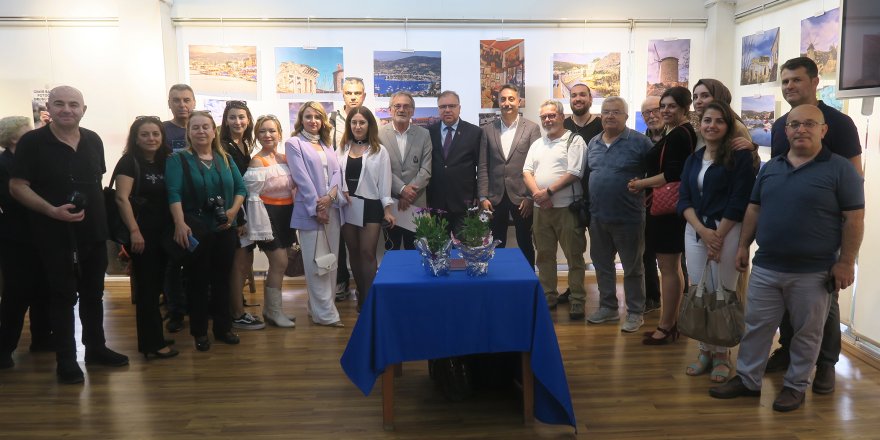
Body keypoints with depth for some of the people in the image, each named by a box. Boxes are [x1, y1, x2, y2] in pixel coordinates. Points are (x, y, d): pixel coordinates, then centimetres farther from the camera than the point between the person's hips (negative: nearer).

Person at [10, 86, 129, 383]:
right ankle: (66, 360, 15)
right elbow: (17, 186, -11)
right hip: (55, 235, -5)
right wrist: (52, 210, -23)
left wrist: (99, 212, 11)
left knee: (93, 293, 14)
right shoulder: (32, 142, -9)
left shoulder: (93, 140, 5)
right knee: (62, 297, 4)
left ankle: (96, 348, 28)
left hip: (94, 232, 5)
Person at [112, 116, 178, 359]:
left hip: (163, 232, 7)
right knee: (147, 287, -3)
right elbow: (122, 198, -16)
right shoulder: (129, 161, -7)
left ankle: (152, 337, 23)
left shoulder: (164, 162, 12)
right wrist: (134, 231, -21)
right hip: (142, 232, -7)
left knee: (156, 285, 12)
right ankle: (153, 343, 4)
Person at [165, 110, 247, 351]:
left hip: (225, 230, 4)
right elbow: (174, 194, -14)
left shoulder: (225, 159, 11)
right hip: (195, 231, -4)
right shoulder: (178, 159, -3)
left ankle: (223, 327, 23)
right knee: (198, 281, 4)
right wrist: (180, 224, -25)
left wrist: (234, 210, -8)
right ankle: (199, 332, 16)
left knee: (222, 279, 12)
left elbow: (240, 187, 10)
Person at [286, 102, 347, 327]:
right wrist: (316, 208, -14)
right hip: (310, 211, -6)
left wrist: (330, 196, -12)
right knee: (316, 264, -4)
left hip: (332, 208, 6)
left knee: (330, 261, 8)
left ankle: (319, 306, 19)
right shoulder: (294, 143, 0)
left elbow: (337, 172, 7)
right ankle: (325, 313, 1)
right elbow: (302, 178, -9)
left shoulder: (327, 145, 18)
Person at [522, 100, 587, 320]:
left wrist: (548, 191, -14)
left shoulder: (574, 141, -4)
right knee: (544, 255, 12)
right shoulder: (537, 144, 16)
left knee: (574, 256, 0)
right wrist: (538, 194, -9)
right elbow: (527, 172, 8)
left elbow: (574, 173, -13)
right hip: (541, 208, 6)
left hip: (567, 207, -6)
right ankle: (548, 296, 23)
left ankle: (577, 300, 8)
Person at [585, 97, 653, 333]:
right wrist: (588, 207, 13)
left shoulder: (639, 142, -9)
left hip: (628, 218, -6)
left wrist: (643, 191, -10)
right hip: (598, 217, 6)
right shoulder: (593, 143, 10)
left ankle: (635, 313, 17)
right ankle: (608, 307, 29)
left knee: (632, 268, 6)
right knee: (602, 265, 15)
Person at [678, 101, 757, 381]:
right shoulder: (693, 159, 12)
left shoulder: (740, 157, -4)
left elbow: (739, 202, -10)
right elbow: (684, 200, 5)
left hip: (727, 232, -5)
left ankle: (722, 355, 13)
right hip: (695, 231, 5)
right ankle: (705, 351, 18)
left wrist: (717, 235, -13)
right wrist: (702, 230, -10)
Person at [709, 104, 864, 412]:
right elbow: (754, 209, 13)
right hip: (765, 268, 4)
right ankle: (747, 379, 23)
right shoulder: (770, 167, 8)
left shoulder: (840, 169, -7)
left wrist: (846, 262, -12)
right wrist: (744, 245, 9)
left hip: (814, 272, -4)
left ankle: (796, 386, 25)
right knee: (756, 326, 10)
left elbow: (854, 219, -9)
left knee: (806, 333, 10)